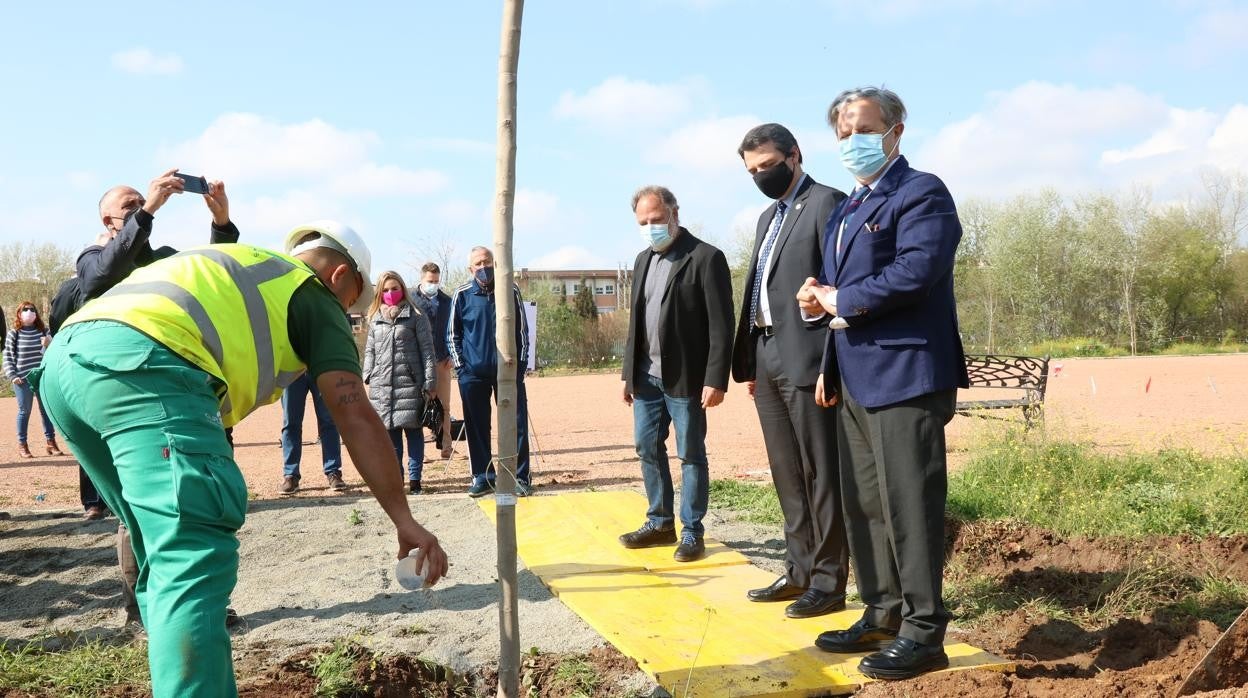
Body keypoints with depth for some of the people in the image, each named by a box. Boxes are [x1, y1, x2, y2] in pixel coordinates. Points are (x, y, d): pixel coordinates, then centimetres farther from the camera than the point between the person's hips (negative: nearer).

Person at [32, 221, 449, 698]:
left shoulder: (235, 268, 36)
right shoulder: (315, 296, 14)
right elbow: (356, 416, 4)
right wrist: (404, 521, 3)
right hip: (140, 363, -9)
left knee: (166, 550, 18)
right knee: (197, 555, -14)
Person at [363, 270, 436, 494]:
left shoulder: (416, 316, 1)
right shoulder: (374, 319, 15)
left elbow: (427, 350, -2)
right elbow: (370, 351, 19)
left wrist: (430, 383, -8)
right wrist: (367, 379, 8)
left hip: (410, 383, -4)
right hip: (382, 385, 4)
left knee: (413, 430, 0)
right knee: (390, 431, 7)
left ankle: (414, 479, 6)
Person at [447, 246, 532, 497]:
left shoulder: (511, 291, 2)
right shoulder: (461, 295, 2)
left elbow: (522, 329, 8)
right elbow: (452, 334, 8)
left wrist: (521, 362, 1)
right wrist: (460, 366, 0)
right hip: (473, 373, 0)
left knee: (517, 424, 0)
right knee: (477, 427, 5)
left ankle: (520, 477, 8)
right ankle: (482, 477, 16)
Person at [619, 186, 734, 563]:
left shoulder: (706, 258, -9)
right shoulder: (643, 260, 14)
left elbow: (721, 325, -13)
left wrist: (715, 379, -17)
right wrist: (629, 373, 15)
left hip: (686, 378, -7)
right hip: (647, 376, 7)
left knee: (691, 454, 2)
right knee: (647, 449, 12)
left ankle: (692, 532, 12)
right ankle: (660, 523, 25)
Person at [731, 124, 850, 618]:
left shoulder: (826, 204, -5)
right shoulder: (769, 217, 21)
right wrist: (749, 363, 14)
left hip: (806, 360, -8)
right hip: (767, 362, 9)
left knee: (820, 473, -1)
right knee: (787, 475, 13)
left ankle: (829, 581, 8)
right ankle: (800, 571, 22)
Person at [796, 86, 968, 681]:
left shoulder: (921, 193, -7)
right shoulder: (848, 208, 21)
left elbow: (916, 271, -22)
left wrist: (839, 301, -12)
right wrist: (825, 330, 8)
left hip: (904, 375, -9)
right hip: (856, 379, 9)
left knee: (908, 504, -5)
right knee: (863, 504, 14)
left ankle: (923, 632, 6)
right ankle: (883, 614, 26)